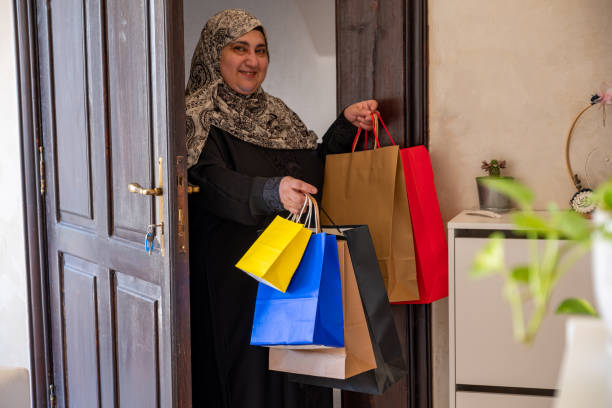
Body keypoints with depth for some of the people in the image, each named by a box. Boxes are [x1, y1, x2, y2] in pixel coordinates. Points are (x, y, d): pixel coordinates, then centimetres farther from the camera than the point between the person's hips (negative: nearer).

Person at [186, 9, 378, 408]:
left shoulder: (275, 111, 16)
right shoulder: (198, 116, -6)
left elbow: (314, 167, 18)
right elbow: (213, 184, -22)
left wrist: (345, 126, 4)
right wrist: (271, 192, -40)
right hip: (234, 278, -6)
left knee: (296, 375, 7)